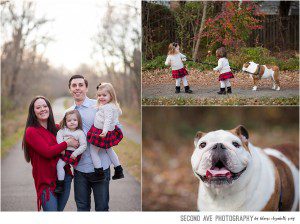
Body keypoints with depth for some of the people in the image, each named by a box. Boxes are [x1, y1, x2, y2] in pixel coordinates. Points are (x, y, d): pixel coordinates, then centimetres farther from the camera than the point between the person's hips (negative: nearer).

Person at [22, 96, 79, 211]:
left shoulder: (56, 128, 10)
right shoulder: (31, 131, -8)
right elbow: (47, 152, -18)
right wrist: (67, 143, -9)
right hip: (46, 180, -6)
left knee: (59, 210, 13)